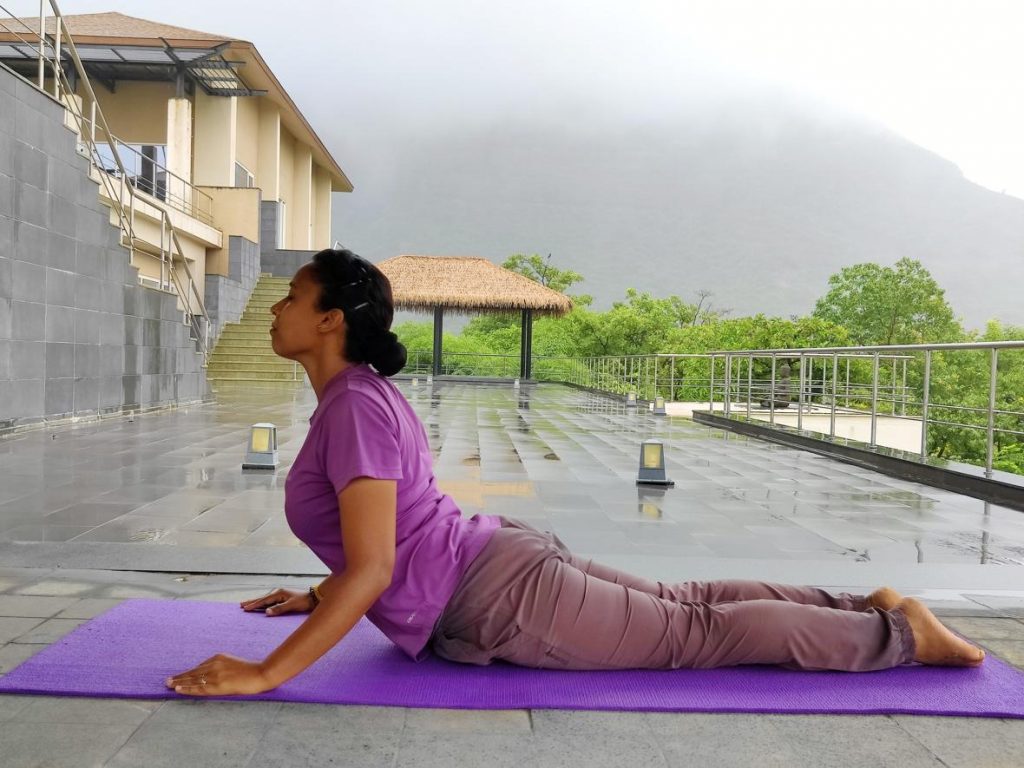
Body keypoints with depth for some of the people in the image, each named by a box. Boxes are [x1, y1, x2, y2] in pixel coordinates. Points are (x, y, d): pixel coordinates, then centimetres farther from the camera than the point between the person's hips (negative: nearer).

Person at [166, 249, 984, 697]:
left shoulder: (354, 405, -21)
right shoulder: (362, 395, 10)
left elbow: (372, 569, -27)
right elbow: (380, 540, 22)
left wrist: (264, 673, -25)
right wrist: (320, 597, 24)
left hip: (500, 601, -9)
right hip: (497, 564, 9)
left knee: (694, 632, 3)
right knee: (683, 602, 18)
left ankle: (898, 633, 15)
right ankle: (866, 607, 27)